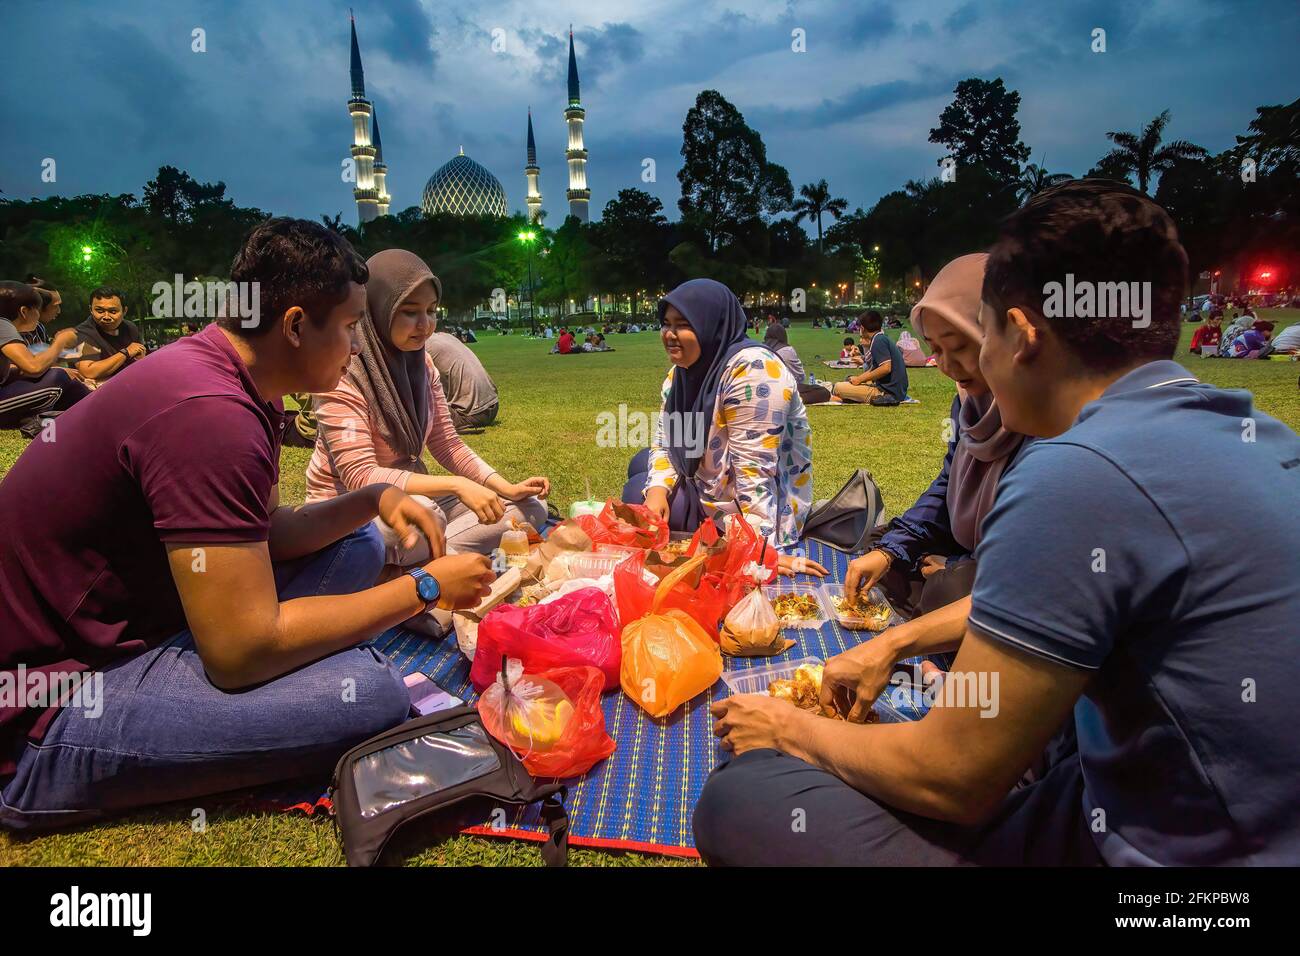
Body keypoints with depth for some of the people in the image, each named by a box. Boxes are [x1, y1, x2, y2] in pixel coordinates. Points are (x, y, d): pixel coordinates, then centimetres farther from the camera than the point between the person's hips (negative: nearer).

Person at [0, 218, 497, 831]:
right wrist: (426, 589, -20)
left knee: (356, 547, 10)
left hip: (131, 629, 9)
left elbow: (265, 536, 11)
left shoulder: (238, 383, 2)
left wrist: (376, 499, -3)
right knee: (369, 695, -28)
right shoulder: (207, 411, -29)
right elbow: (245, 650, -31)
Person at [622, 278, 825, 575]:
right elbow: (664, 440, 2)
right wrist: (657, 491, -17)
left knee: (635, 493, -3)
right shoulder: (683, 369, 0)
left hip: (755, 512, -9)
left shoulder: (752, 369, -29)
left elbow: (755, 469, -33)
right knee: (640, 465, 22)